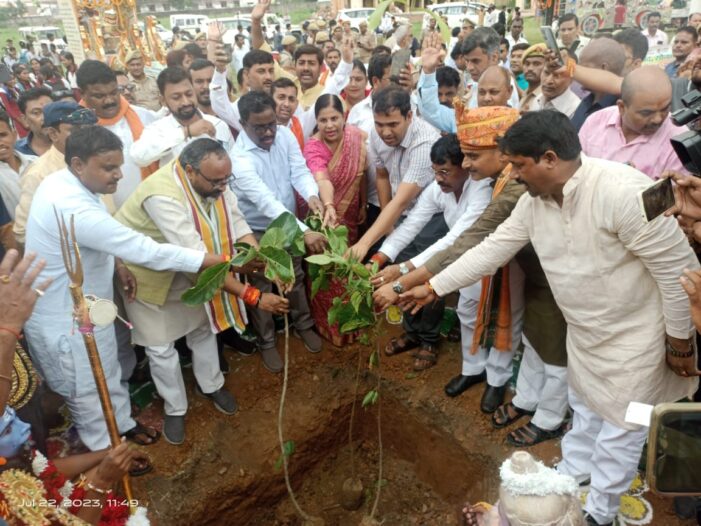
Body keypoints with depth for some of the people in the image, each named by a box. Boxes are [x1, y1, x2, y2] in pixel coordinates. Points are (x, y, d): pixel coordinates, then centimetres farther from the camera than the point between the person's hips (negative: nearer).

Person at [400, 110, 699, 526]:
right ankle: (570, 476, 51)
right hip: (584, 330, 7)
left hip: (634, 334, -7)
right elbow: (493, 249, -1)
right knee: (584, 408, 26)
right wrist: (432, 287, -1)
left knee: (620, 425, 12)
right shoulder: (535, 200, -8)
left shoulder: (622, 192, -32)